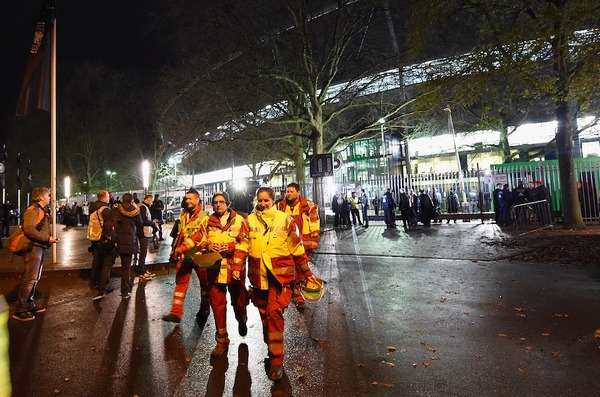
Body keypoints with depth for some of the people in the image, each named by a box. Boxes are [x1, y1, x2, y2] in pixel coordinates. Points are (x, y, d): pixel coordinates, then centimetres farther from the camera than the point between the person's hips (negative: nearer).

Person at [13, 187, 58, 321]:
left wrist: (49, 238, 9)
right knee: (30, 278, -8)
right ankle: (20, 310, -2)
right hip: (34, 248, -10)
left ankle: (30, 305, 26)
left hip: (40, 247, 10)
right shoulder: (33, 210, -13)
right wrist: (47, 238, -20)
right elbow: (29, 229, -24)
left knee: (35, 278, 16)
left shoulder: (41, 210, 18)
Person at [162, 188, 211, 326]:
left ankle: (204, 311, 27)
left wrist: (182, 248, -23)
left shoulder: (203, 216, -13)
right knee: (180, 283, 7)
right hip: (184, 255, 6)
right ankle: (176, 313, 13)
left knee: (205, 283, 10)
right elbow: (179, 234, 19)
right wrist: (174, 249, 15)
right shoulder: (183, 215, 10)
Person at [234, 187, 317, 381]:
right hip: (258, 275, 4)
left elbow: (297, 248, 0)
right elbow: (242, 246, 3)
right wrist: (237, 267, -11)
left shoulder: (285, 219, -4)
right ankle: (272, 349, 36)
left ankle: (276, 359, 4)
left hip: (280, 274, -3)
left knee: (274, 313, -10)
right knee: (264, 314, 15)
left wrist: (307, 273, 3)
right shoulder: (249, 220, 4)